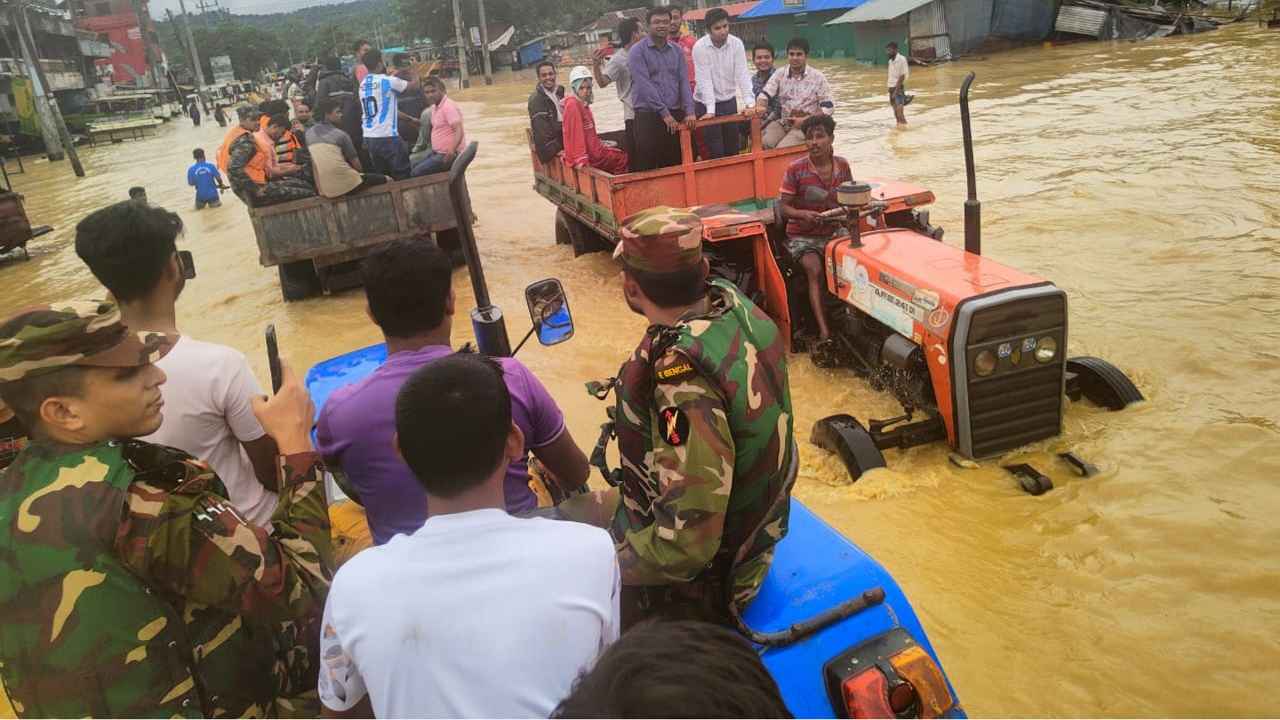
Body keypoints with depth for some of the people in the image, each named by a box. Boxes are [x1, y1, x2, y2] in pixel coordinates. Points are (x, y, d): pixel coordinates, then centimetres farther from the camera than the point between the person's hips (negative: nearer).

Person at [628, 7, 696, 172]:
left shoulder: (677, 51, 12)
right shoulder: (637, 51, -3)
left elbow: (683, 82, 6)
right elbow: (644, 85, -12)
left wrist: (689, 111, -8)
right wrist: (664, 113, -17)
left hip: (675, 116, 5)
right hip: (648, 117, -4)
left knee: (675, 166, 8)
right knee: (647, 168, -3)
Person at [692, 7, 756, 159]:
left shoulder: (737, 44, -6)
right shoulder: (700, 47, -15)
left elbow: (742, 74, -11)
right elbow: (704, 80, -19)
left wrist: (750, 103, -22)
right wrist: (710, 110, -28)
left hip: (729, 102, 3)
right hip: (706, 104, -3)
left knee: (733, 149, 9)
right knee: (715, 152, -4)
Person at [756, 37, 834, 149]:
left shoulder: (817, 77, -3)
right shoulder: (780, 74, 6)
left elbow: (828, 107, -3)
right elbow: (765, 94, 1)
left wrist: (805, 120, -13)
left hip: (806, 125, -3)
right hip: (783, 123, 4)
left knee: (782, 149, -28)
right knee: (762, 144, -23)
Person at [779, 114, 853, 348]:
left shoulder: (842, 165, 2)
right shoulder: (796, 169, -10)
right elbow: (784, 207, -7)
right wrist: (803, 214, -26)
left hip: (834, 231, 4)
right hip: (803, 236, -4)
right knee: (815, 270, -30)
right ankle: (824, 332, -34)